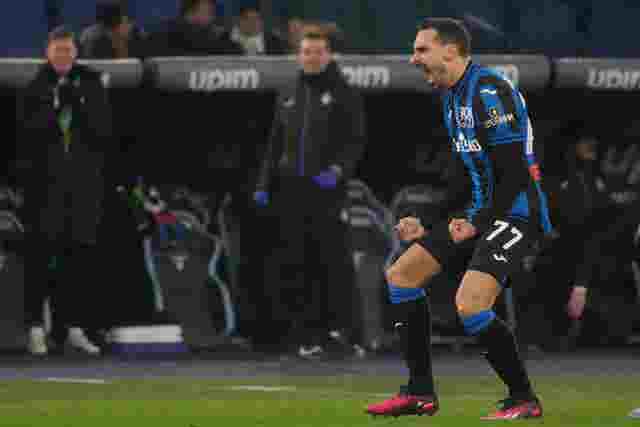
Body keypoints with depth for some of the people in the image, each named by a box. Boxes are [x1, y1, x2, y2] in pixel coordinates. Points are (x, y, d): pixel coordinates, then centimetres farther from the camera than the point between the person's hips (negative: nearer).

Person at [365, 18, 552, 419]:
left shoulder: (490, 92, -18)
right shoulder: (453, 96, 14)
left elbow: (514, 176, -21)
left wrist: (477, 224, -18)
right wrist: (427, 227, 15)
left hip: (515, 213, -10)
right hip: (480, 214, 10)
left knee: (470, 305, -25)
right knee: (401, 273, 9)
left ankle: (524, 400, -8)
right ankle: (420, 393, 13)